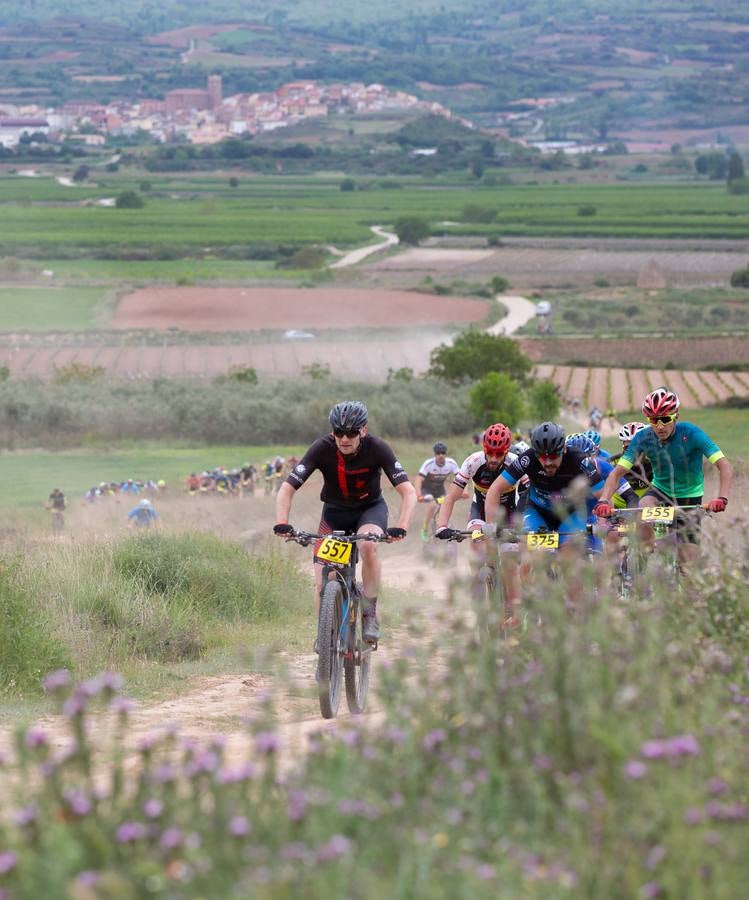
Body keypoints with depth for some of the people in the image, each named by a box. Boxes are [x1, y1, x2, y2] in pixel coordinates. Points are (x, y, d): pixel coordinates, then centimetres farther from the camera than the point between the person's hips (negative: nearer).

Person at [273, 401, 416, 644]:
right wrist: (281, 523, -40)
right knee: (322, 585, -12)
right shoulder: (322, 449, -24)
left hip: (370, 508, -1)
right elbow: (287, 488, -24)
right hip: (335, 512, 1)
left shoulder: (377, 448, -25)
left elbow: (408, 491, -28)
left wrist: (401, 528, -45)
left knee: (368, 545, -36)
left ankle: (370, 613, -18)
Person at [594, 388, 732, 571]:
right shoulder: (643, 438, -17)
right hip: (660, 490, 1)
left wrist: (722, 499, -46)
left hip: (689, 497, -1)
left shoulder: (690, 434, -24)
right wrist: (603, 501, -37)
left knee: (688, 567, -9)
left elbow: (725, 467, -29)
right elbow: (617, 473, -18)